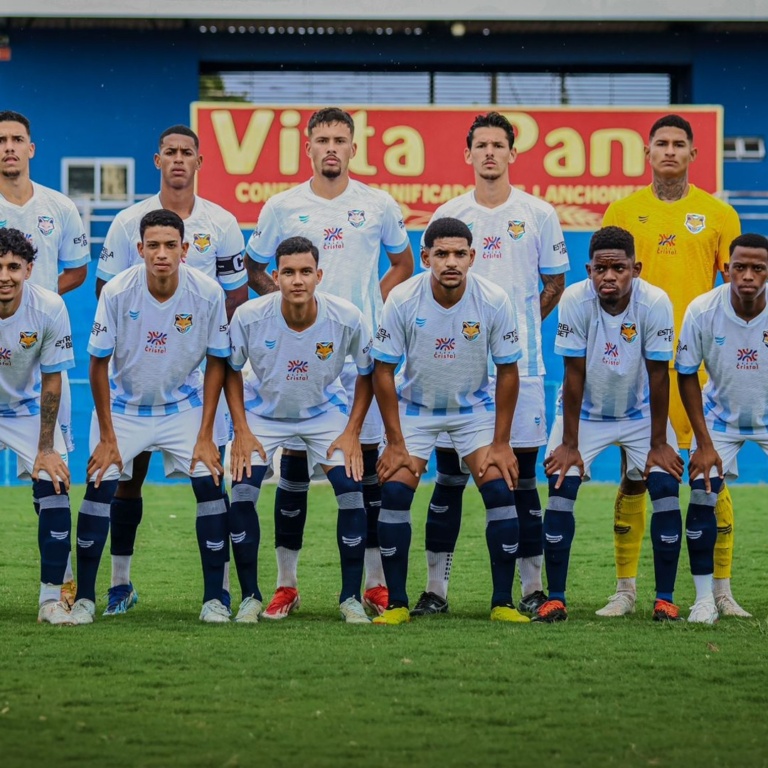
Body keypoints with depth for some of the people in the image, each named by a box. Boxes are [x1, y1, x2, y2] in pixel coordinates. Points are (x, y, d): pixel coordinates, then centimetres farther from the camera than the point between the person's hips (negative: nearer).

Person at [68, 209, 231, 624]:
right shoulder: (117, 293, -21)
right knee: (100, 484, -13)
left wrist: (205, 435, -8)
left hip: (184, 405, 1)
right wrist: (107, 437, -10)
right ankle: (84, 598, -2)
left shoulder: (208, 293, -18)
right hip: (124, 405, -1)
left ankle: (214, 598, -2)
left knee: (209, 480, -13)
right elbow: (99, 364, -10)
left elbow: (216, 363, -6)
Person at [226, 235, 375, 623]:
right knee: (241, 492, -16)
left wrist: (352, 432, -10)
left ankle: (350, 597, -2)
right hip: (263, 411, 0)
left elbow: (368, 372, -5)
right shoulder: (249, 316, -24)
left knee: (351, 490, -16)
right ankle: (250, 596, 0)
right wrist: (241, 431, -11)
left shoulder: (347, 318, -24)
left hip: (327, 412, 0)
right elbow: (231, 370, -5)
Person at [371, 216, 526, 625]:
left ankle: (503, 602, -3)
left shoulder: (494, 301, -19)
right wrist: (395, 443, -14)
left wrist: (500, 443, -9)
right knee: (394, 492, -15)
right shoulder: (402, 300, -21)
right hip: (415, 406, 0)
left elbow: (507, 371, -8)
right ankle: (396, 603, -4)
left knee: (500, 491, -14)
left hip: (475, 408, 0)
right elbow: (383, 370, -12)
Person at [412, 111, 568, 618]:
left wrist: (519, 326, 5)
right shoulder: (448, 216, 6)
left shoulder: (538, 214, 4)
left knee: (522, 476, 2)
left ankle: (533, 588, 7)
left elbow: (555, 284, 11)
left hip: (520, 364, -1)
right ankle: (436, 589, 5)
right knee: (449, 477, 1)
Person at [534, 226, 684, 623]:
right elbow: (575, 375, -20)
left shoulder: (655, 303, -25)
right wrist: (569, 444, -16)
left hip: (640, 411, 0)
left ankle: (665, 598, -3)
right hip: (585, 411, 0)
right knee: (560, 489, -14)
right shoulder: (574, 301, -26)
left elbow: (658, 376, -18)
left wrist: (658, 444, -14)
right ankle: (554, 599, -5)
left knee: (666, 489, -13)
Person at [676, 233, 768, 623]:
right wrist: (704, 443, -10)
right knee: (702, 498, -12)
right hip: (721, 417, 0)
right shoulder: (702, 311, -23)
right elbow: (687, 376, -9)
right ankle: (704, 599, -2)